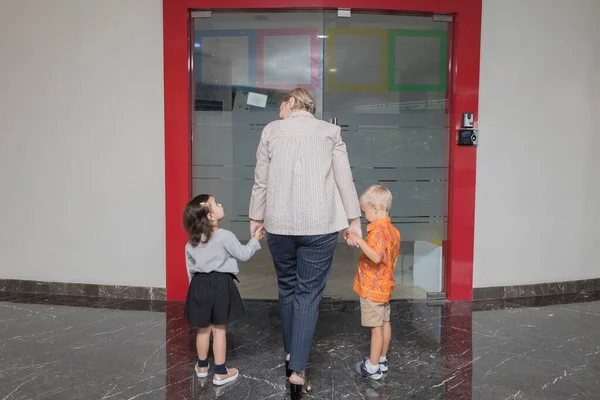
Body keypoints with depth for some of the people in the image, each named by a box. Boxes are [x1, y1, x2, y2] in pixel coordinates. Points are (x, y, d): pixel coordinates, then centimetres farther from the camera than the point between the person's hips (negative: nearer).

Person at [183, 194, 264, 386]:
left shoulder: (191, 242, 4)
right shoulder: (225, 236, -14)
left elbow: (190, 269, 10)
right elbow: (244, 255, -4)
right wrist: (255, 239, 9)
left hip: (199, 285, 5)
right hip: (220, 284, -5)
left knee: (203, 329, 17)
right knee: (219, 330, 6)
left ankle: (202, 367, 34)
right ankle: (220, 373, 15)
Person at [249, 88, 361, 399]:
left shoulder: (271, 130, 6)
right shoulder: (330, 131, 5)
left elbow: (261, 181, 5)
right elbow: (345, 179, 2)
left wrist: (255, 218, 15)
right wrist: (354, 219, 7)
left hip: (279, 223, 2)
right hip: (320, 224, -1)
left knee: (287, 287, 18)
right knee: (309, 293, 2)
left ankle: (290, 353, 32)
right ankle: (297, 369, -2)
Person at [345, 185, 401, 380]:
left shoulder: (377, 231, -23)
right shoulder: (393, 230, 7)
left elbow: (376, 257, -37)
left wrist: (359, 241, -40)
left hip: (372, 288, -9)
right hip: (386, 285, 9)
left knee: (376, 327, -1)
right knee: (385, 322, 17)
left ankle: (373, 367, 9)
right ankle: (382, 359, 31)